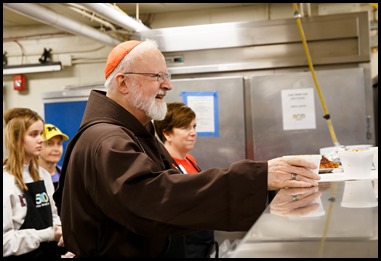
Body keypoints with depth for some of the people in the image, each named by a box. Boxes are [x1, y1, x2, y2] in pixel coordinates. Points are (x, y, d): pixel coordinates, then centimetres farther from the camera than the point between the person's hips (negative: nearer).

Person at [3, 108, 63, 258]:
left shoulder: (43, 175, 5)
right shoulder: (5, 181, -17)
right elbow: (4, 241, -22)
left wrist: (59, 229, -5)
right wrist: (46, 235, -22)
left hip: (50, 252, 7)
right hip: (21, 255, -6)